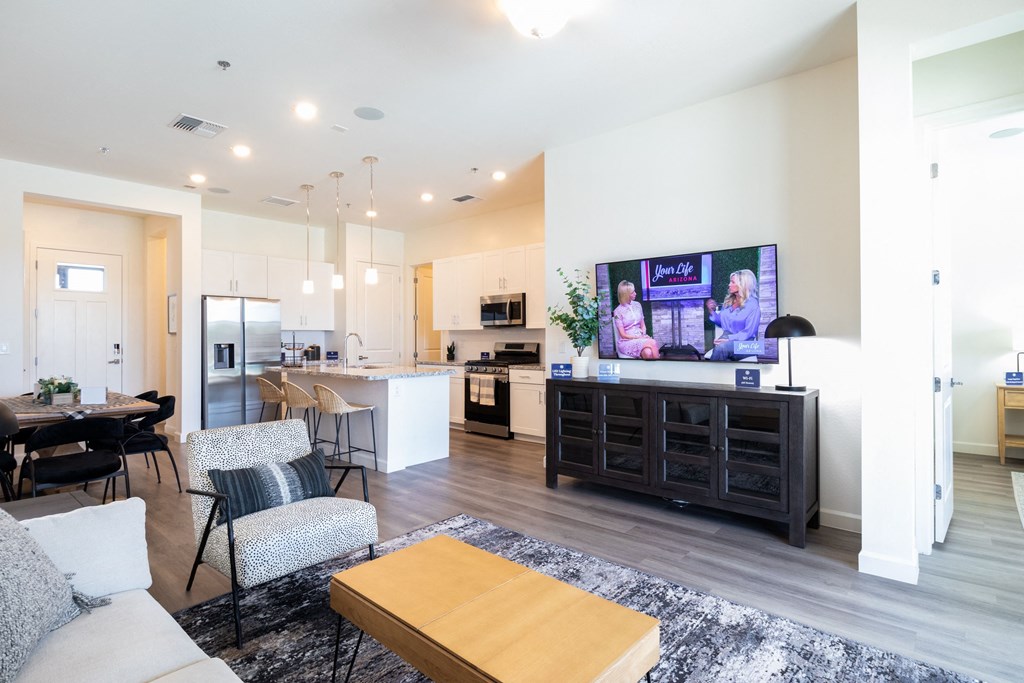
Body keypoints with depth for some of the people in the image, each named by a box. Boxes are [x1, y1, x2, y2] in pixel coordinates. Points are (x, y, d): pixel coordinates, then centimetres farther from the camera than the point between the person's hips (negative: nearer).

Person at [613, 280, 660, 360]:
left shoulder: (637, 305, 9)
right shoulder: (618, 311, -7)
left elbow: (643, 325, 15)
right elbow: (623, 335, -8)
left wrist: (643, 335, -6)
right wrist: (640, 337, -15)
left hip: (640, 338, 4)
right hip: (627, 341, -4)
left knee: (649, 353, -31)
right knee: (652, 343, -31)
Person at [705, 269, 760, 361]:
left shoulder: (752, 304, -4)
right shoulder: (729, 300, 15)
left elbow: (748, 333, -11)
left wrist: (729, 338, -22)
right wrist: (712, 311, 7)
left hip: (743, 343, -5)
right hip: (726, 339, 5)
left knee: (721, 347, -37)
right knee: (720, 348, -35)